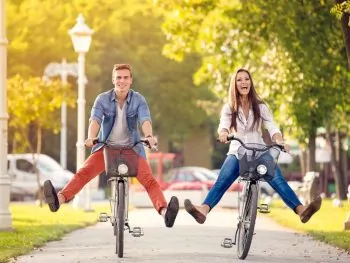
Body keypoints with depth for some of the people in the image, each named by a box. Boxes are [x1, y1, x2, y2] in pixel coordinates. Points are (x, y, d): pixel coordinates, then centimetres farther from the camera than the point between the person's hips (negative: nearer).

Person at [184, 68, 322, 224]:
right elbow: (223, 125, -11)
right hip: (237, 153, 0)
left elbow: (272, 128, -5)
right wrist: (223, 133, -37)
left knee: (278, 180, -24)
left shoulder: (260, 107, 8)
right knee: (221, 182, -27)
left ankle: (300, 210, -38)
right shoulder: (229, 108, 8)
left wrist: (280, 141, -28)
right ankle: (204, 210, -48)